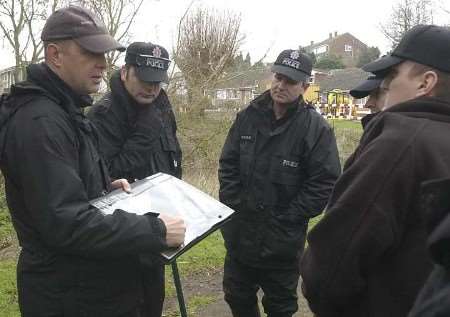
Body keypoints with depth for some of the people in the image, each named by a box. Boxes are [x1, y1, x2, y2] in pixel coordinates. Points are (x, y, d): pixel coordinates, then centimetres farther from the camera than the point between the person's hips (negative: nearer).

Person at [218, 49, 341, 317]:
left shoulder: (316, 128, -13)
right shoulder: (248, 116, 0)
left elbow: (324, 184, -15)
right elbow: (228, 164, 5)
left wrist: (288, 219, -15)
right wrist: (231, 205, -3)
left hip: (282, 242, -4)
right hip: (239, 234, 4)